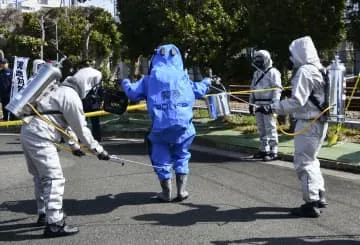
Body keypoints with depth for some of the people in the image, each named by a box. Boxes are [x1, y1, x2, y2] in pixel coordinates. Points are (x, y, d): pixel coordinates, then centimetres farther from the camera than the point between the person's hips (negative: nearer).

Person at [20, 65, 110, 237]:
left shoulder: (64, 91, 20)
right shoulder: (72, 97, -11)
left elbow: (65, 122, 28)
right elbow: (81, 128, -9)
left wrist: (73, 145, 33)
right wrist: (98, 150, -1)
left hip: (28, 133, 11)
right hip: (39, 137, -11)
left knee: (41, 176, 20)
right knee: (54, 178, -9)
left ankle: (44, 214, 33)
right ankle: (54, 224, -10)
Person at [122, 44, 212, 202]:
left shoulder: (151, 78, 6)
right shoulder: (183, 76, 10)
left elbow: (133, 93, 7)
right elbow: (199, 91, 20)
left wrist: (125, 83, 29)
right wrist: (206, 82, 42)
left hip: (161, 124, -1)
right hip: (183, 122, 2)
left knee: (161, 158, 13)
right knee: (181, 156, 18)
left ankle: (166, 193, 16)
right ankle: (181, 191, 14)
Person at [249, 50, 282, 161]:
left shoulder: (273, 72, -6)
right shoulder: (256, 73, 19)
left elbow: (277, 89, -12)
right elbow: (252, 88, 22)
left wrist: (274, 104, -19)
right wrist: (251, 103, 18)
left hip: (268, 104, -8)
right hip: (258, 104, 8)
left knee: (270, 128, -6)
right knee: (261, 128, 12)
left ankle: (273, 152, -2)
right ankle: (264, 149, 21)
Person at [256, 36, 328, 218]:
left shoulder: (304, 71, -18)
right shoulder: (319, 70, 12)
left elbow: (297, 101, -26)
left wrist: (272, 108, -26)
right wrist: (292, 91, 22)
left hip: (308, 123, -10)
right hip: (320, 121, 10)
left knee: (303, 163, -3)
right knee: (311, 160, 21)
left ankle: (311, 204, 1)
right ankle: (319, 196, 28)